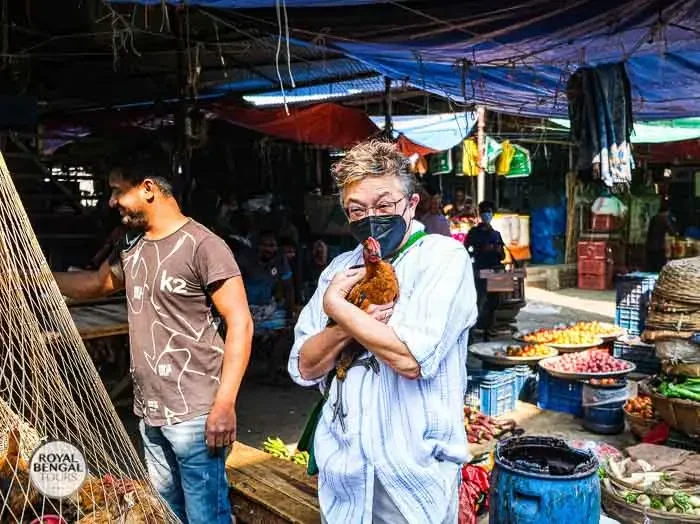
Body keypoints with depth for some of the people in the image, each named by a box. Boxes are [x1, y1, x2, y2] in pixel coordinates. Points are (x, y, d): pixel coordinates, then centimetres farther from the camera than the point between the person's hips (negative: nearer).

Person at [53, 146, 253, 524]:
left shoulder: (203, 245, -15)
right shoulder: (131, 250, 11)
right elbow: (93, 284, 30)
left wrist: (225, 404, -21)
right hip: (149, 412, 8)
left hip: (195, 414, -8)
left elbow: (240, 323, -17)